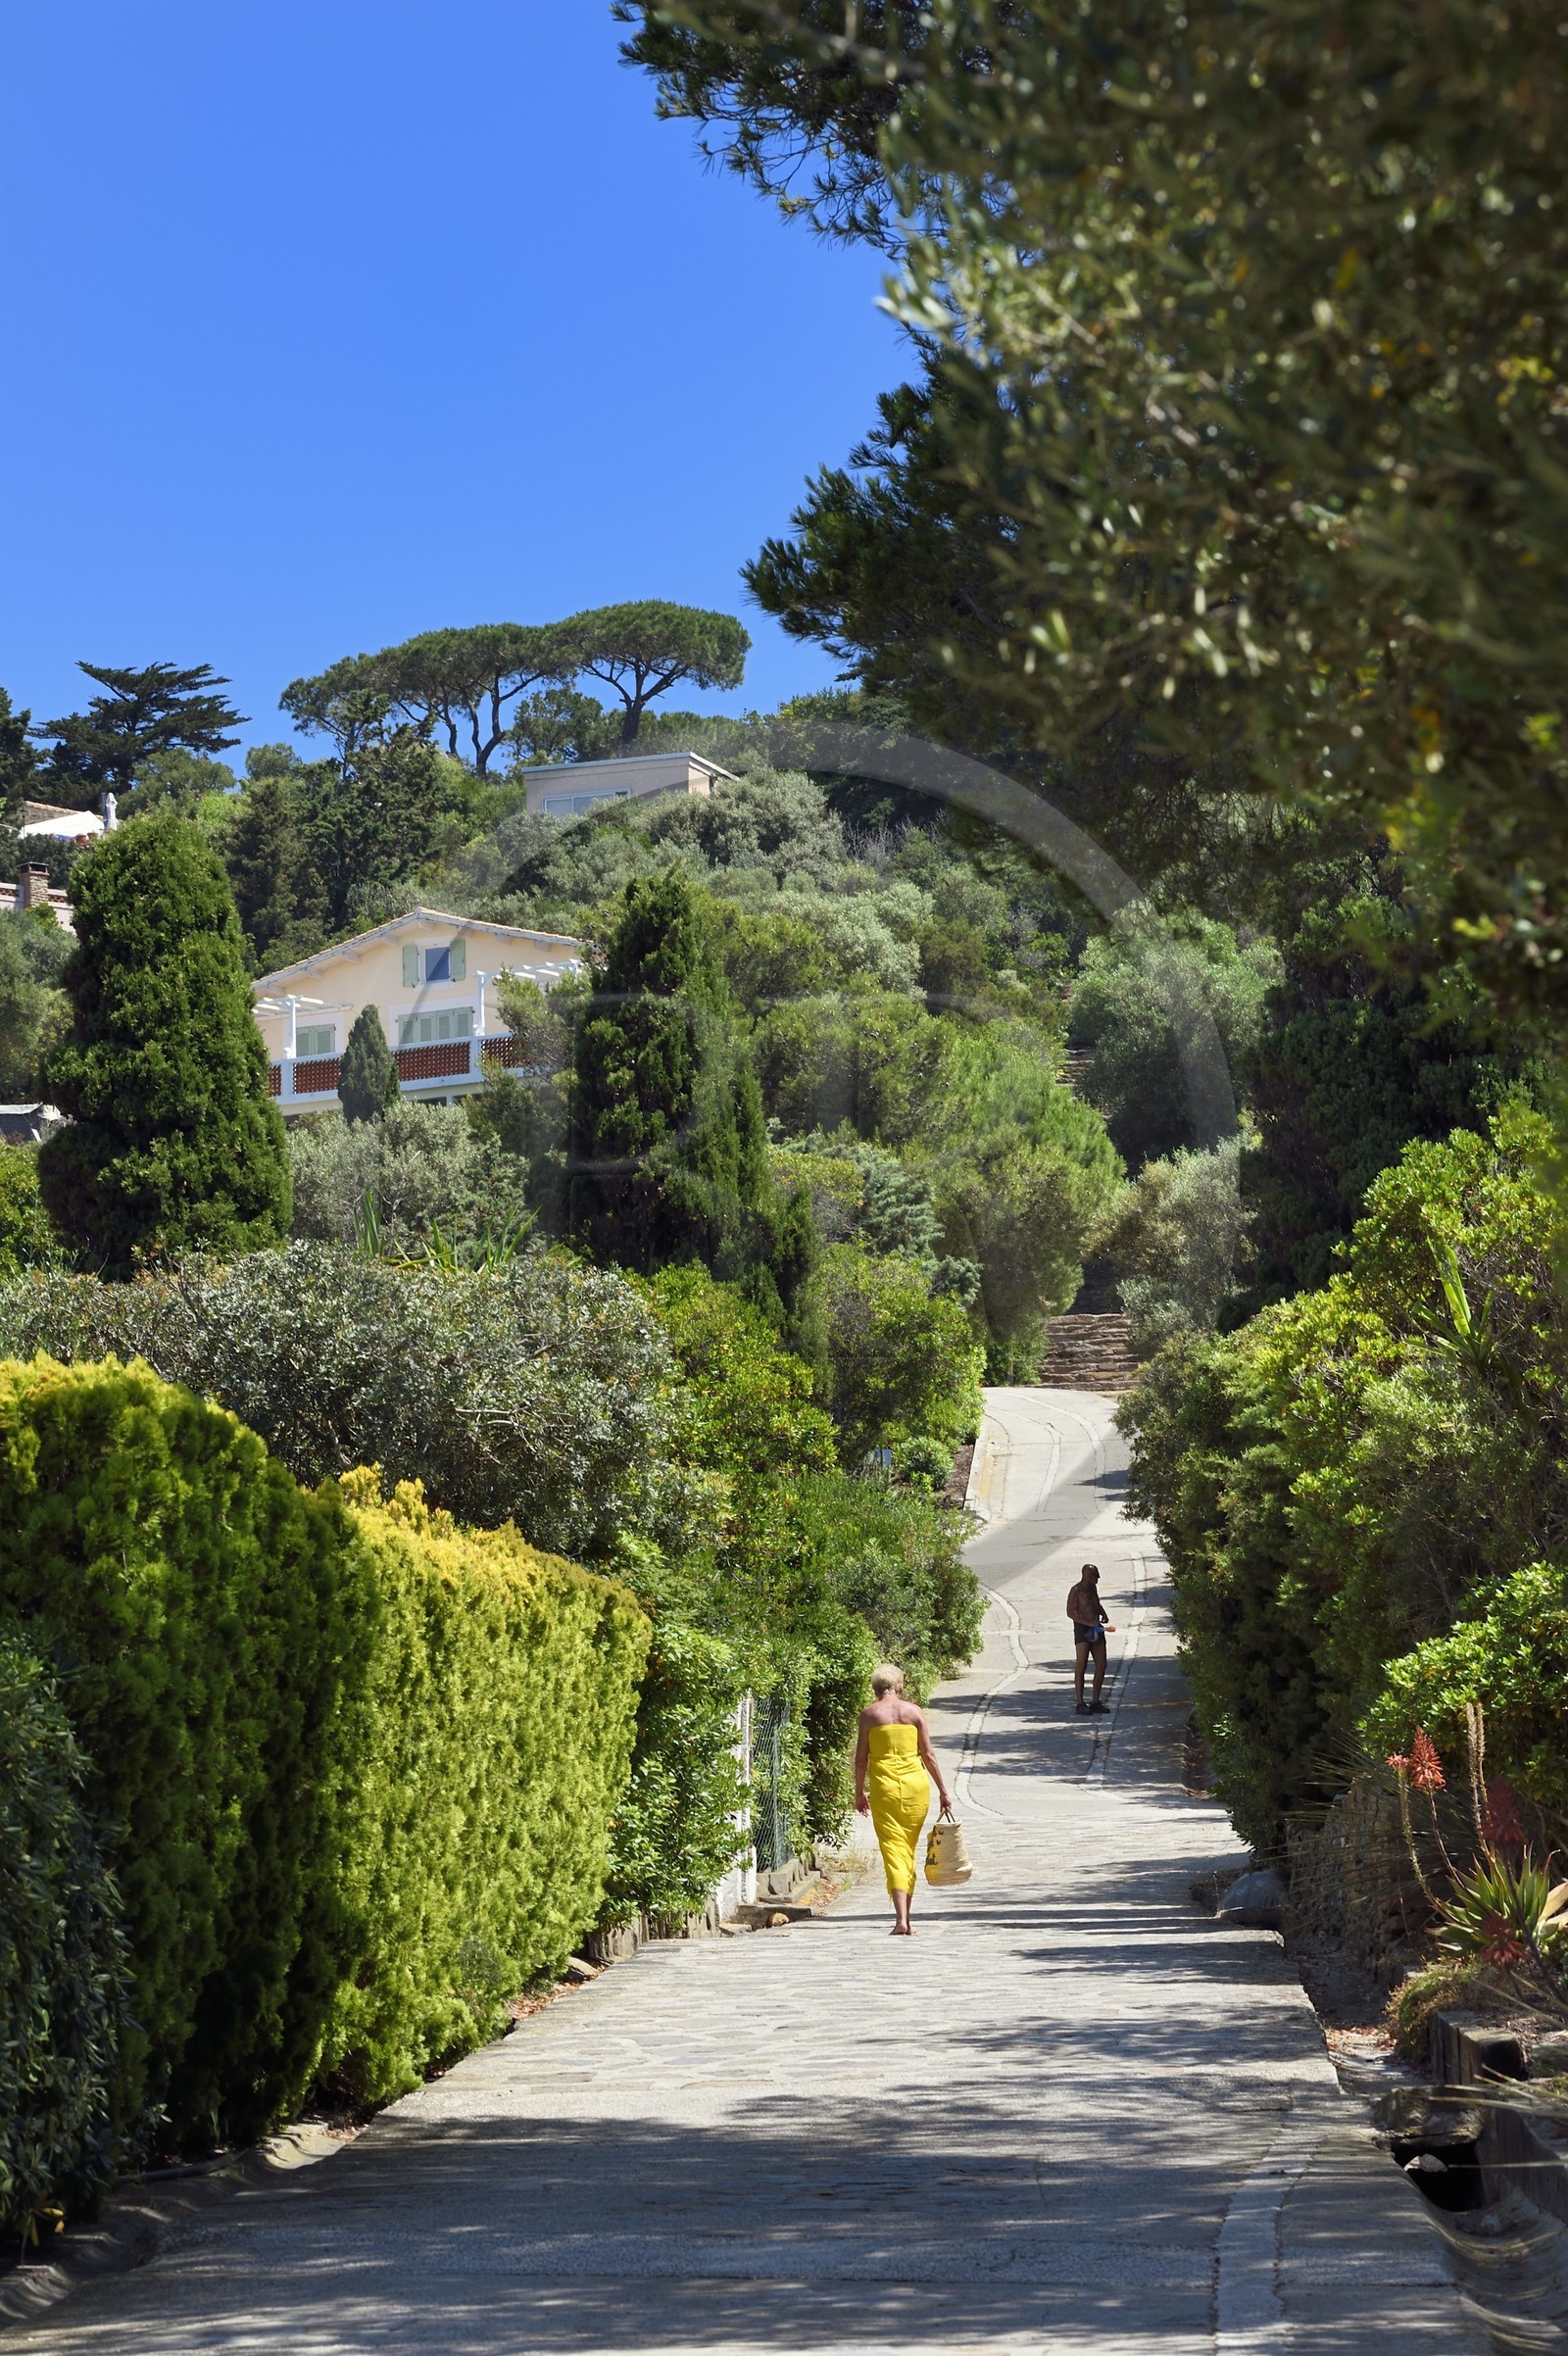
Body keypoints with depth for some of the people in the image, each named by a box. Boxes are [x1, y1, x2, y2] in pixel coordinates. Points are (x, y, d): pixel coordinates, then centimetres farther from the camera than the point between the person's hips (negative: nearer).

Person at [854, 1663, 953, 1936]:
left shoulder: (869, 1714, 0)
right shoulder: (914, 1711, 4)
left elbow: (861, 1757, 1)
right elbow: (928, 1755, 4)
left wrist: (860, 1792, 13)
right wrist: (943, 1791, 10)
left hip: (884, 1786, -2)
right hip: (915, 1785, 2)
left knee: (893, 1849, -3)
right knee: (909, 1850, 13)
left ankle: (901, 1919, -18)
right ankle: (906, 1920, 18)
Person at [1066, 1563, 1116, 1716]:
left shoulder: (1093, 1588, 14)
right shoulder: (1076, 1591, -10)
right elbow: (1071, 1612, -15)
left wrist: (1103, 1614, 10)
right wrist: (1089, 1623, -21)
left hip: (1096, 1629, 8)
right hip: (1082, 1629, -8)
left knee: (1101, 1665, 6)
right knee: (1081, 1666, -6)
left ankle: (1095, 1702, 14)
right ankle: (1080, 1703, -2)